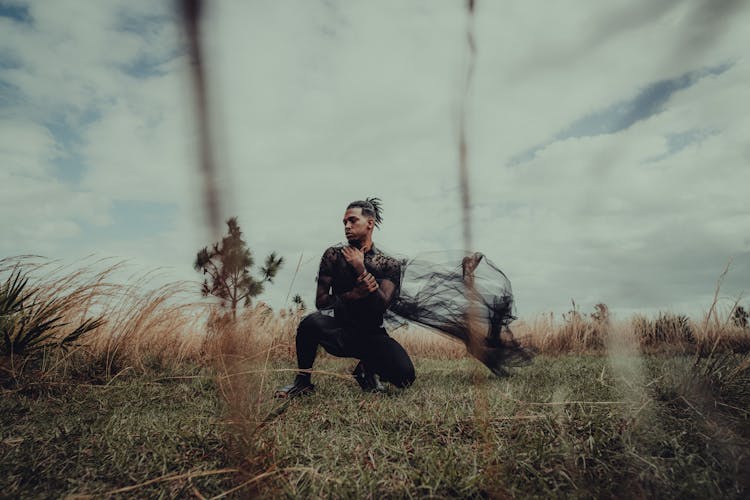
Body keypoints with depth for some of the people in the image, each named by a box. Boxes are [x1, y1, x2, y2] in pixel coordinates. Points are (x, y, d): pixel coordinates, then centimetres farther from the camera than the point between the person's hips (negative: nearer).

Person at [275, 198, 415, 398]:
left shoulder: (389, 264, -2)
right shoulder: (333, 255, -1)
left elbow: (382, 304, -17)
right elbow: (321, 301, -6)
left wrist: (361, 269, -21)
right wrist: (355, 294, -21)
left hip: (372, 335, 0)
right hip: (340, 334, 0)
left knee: (405, 375, -25)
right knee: (312, 321, -34)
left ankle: (367, 369, 11)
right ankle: (302, 381, -8)